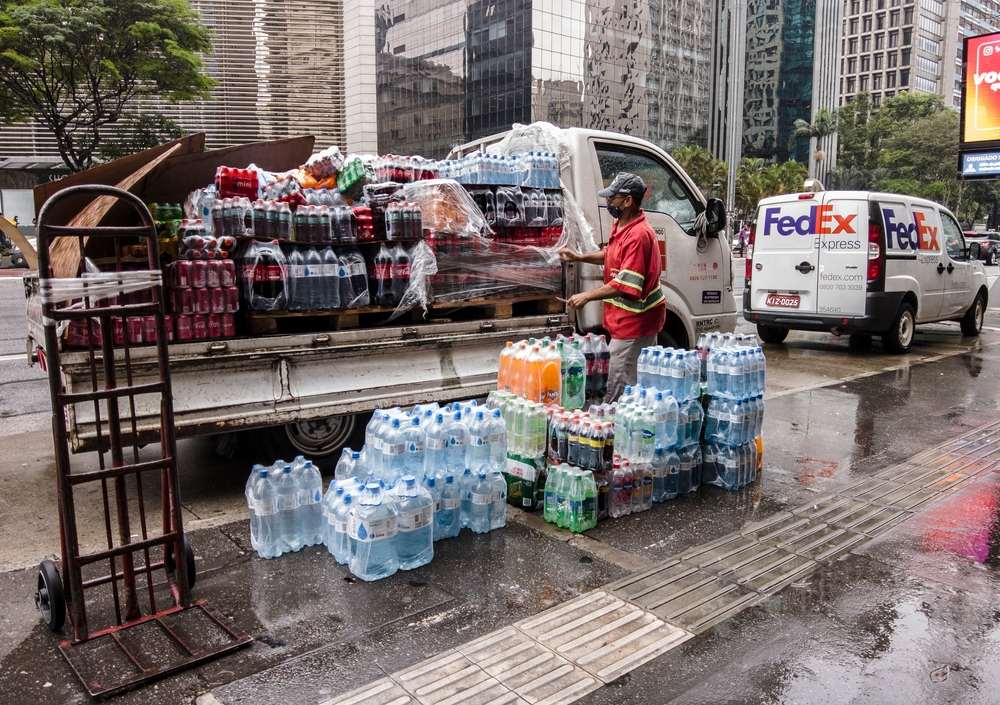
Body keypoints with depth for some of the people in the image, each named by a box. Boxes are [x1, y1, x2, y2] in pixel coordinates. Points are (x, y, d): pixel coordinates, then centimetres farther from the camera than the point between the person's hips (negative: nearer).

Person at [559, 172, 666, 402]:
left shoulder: (638, 235, -23)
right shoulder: (621, 224, 10)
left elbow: (626, 285, -26)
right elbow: (611, 255, 28)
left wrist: (587, 296, -21)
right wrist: (580, 257, 14)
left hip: (635, 321, -10)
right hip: (638, 317, 10)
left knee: (619, 386, -9)